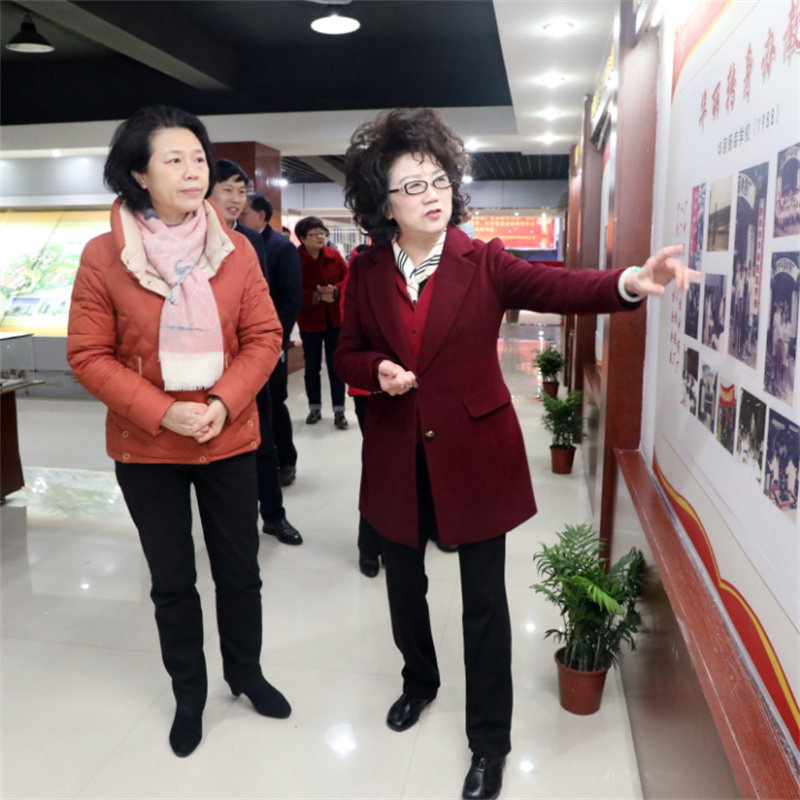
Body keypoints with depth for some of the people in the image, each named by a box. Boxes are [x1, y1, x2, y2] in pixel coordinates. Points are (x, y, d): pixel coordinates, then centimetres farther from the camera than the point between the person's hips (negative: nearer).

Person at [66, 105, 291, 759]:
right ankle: (189, 694, 38)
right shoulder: (103, 256, -9)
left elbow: (264, 337, -3)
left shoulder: (236, 250, -4)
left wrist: (224, 402, -17)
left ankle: (246, 672, 41)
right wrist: (162, 412, -19)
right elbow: (89, 355, -8)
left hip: (229, 438, 1)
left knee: (240, 571, 15)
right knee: (172, 581, 15)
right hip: (145, 447, -1)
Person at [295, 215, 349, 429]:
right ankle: (314, 408, 26)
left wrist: (335, 291, -17)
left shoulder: (334, 256, 0)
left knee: (336, 366, 5)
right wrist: (316, 296, -25)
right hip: (309, 321, -2)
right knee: (312, 367, 11)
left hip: (335, 320, 2)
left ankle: (339, 410, 11)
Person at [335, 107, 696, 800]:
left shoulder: (484, 263, -7)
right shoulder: (366, 273, -1)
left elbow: (558, 288, -23)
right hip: (398, 459, 3)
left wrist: (631, 282, -42)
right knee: (404, 583, 20)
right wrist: (377, 371, -16)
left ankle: (490, 741, 28)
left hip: (475, 454, -2)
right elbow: (348, 356, 7)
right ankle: (420, 682, 50)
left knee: (485, 600, 6)